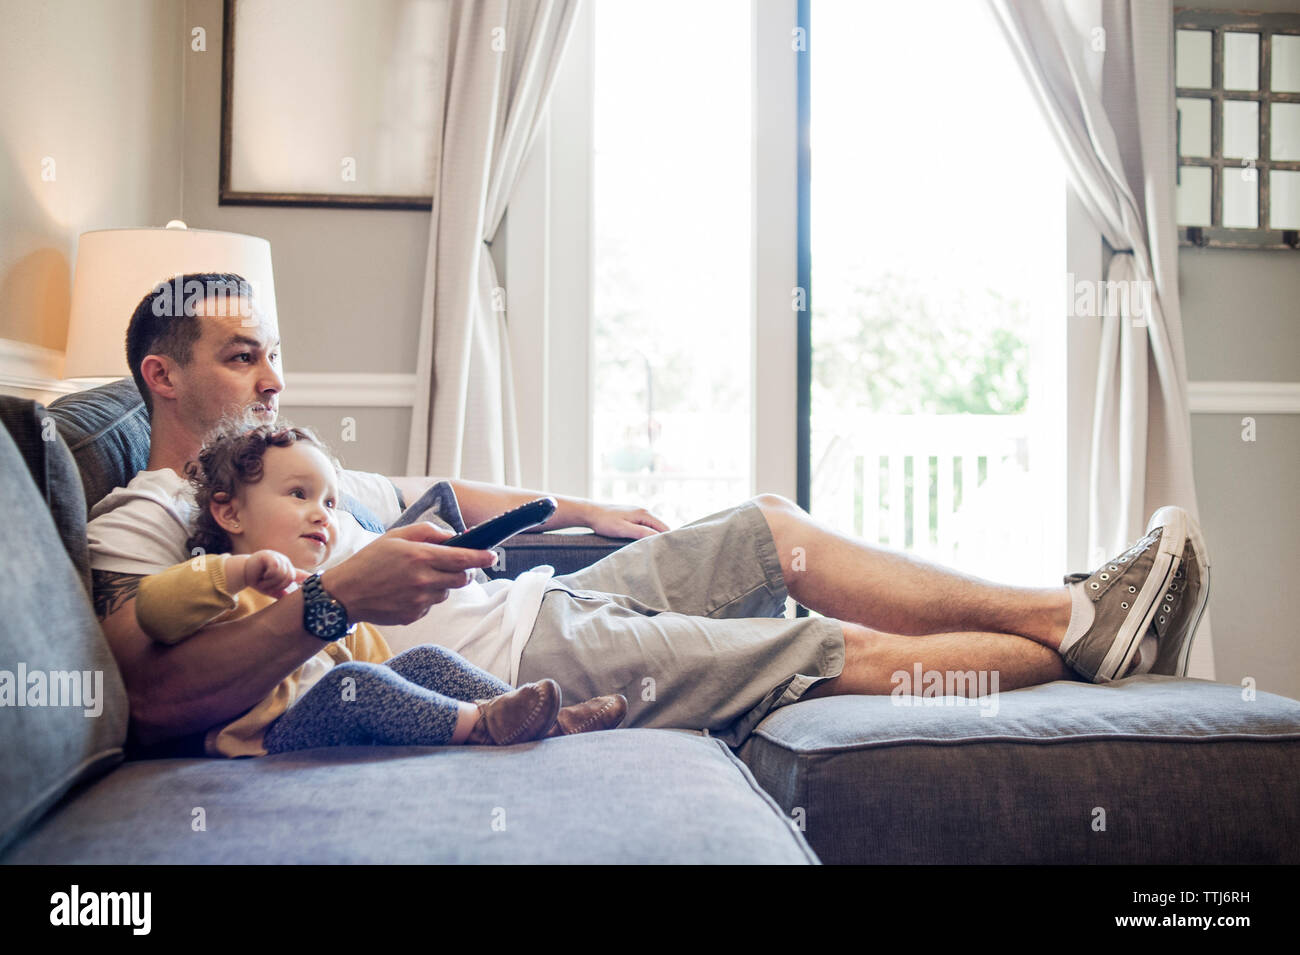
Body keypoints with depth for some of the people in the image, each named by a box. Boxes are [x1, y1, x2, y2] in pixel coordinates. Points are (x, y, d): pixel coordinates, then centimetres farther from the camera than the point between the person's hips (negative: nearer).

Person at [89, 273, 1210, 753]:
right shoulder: (141, 520, -5)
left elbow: (436, 496, 32)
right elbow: (160, 695, -24)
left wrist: (584, 510, 28)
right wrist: (340, 594, -32)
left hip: (531, 599, 10)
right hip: (515, 658, -10)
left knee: (775, 528, 5)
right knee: (851, 652, -13)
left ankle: (1073, 613, 8)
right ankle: (1078, 650, 6)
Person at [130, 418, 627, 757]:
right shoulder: (231, 591, -2)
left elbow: (370, 654, 24)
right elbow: (153, 609, -21)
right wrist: (241, 570, -31)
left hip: (352, 723, 8)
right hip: (276, 737, -8)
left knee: (426, 660, -7)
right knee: (350, 683, -34)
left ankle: (549, 719, -16)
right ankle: (478, 722, -34)